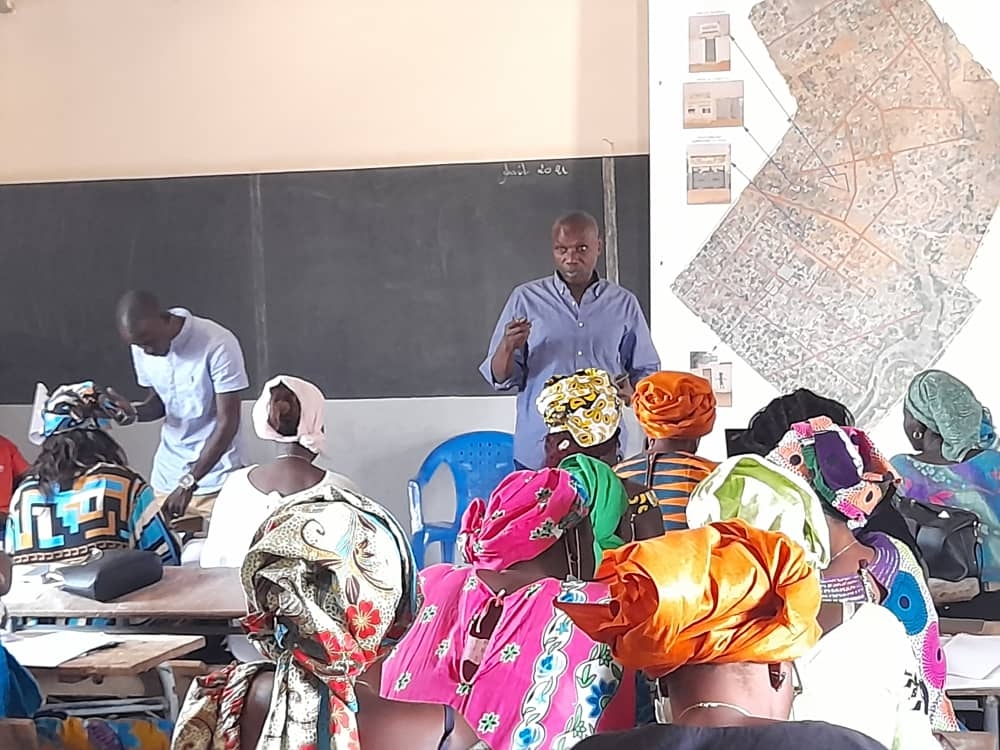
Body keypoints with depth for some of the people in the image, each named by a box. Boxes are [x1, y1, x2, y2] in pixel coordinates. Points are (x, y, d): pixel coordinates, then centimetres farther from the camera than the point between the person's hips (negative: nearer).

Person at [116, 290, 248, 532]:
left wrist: (188, 483, -19)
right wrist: (133, 412, -9)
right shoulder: (141, 348, 1)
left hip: (215, 478, -5)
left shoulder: (217, 344, -18)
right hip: (167, 476, 5)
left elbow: (227, 422, -16)